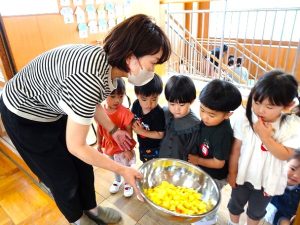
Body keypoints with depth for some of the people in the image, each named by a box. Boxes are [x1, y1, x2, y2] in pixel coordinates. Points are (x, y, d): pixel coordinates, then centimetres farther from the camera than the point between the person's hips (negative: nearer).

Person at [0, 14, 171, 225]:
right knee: (64, 176, 8)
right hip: (24, 114, -7)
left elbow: (91, 102, 6)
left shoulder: (109, 61, -13)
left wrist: (113, 130, 9)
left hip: (55, 111, 7)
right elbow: (75, 146, -29)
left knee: (83, 164, 14)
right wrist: (122, 170, -20)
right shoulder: (90, 77, -40)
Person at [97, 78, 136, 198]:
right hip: (109, 146, 4)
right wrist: (99, 145, 8)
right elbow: (100, 129, 0)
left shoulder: (125, 113, -26)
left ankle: (128, 183, 47)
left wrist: (128, 149, -16)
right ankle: (117, 181, 56)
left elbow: (129, 133, -19)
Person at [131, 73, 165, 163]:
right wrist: (134, 124, -20)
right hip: (142, 145, 6)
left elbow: (160, 134, -25)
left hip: (154, 149, -6)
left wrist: (142, 132, -29)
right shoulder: (136, 105, -15)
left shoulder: (158, 113, -32)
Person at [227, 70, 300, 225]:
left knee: (257, 210, 27)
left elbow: (286, 155, -22)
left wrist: (266, 137, -35)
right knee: (236, 204, 26)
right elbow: (236, 149, -13)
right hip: (244, 175, 1)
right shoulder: (245, 120, -22)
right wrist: (232, 173, -4)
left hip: (268, 180, 0)